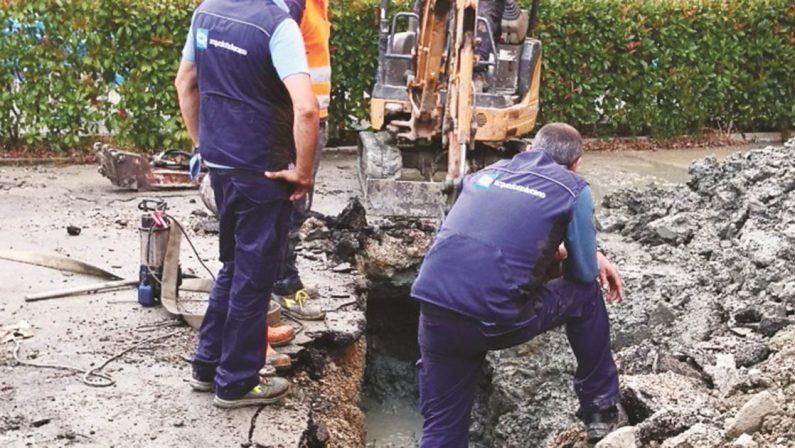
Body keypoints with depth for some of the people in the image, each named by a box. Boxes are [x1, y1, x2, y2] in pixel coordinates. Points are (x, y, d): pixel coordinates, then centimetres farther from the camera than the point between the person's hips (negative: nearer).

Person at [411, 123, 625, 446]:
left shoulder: (486, 172, 24)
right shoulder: (572, 188, 7)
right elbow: (584, 273, 12)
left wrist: (591, 255, 43)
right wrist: (593, 260, 36)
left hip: (434, 313, 5)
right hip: (495, 320, -4)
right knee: (585, 295, 22)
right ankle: (602, 410, 33)